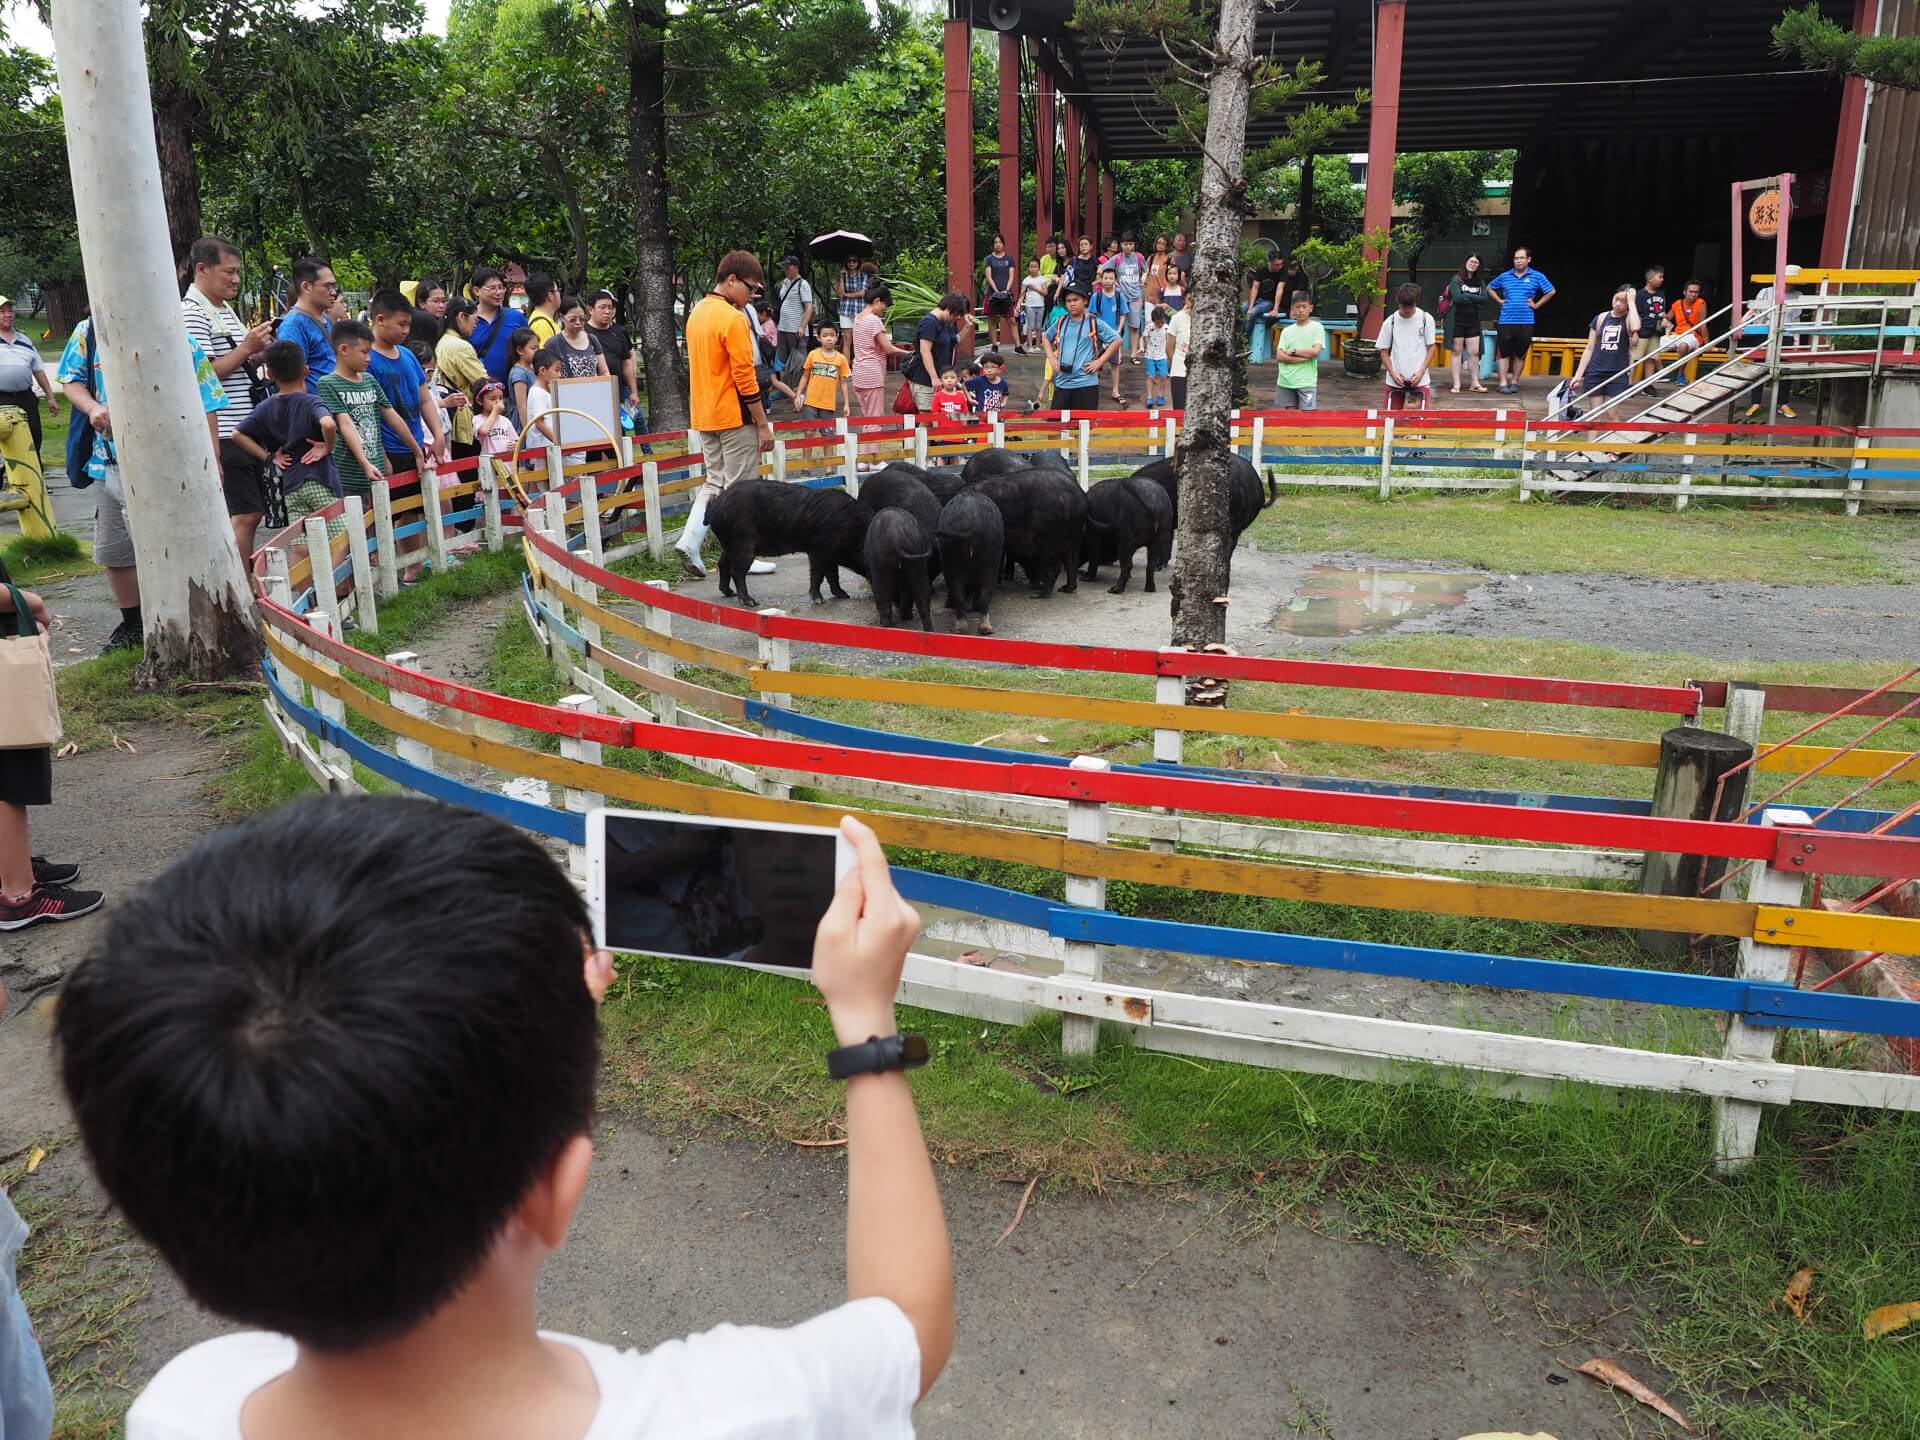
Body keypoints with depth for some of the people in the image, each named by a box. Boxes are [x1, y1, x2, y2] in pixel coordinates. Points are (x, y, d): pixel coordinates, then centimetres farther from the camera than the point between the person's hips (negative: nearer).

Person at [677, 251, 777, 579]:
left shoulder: (697, 313, 12)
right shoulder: (733, 319, -16)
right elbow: (745, 377, -18)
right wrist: (763, 425, -12)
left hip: (704, 416, 8)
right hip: (734, 416, -8)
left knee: (714, 481, 15)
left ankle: (689, 540, 2)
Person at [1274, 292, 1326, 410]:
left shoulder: (1317, 327, 1)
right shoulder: (1287, 331, 10)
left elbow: (1315, 351, -11)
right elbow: (1279, 356, -2)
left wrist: (1292, 351, -5)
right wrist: (1304, 357, -10)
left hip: (1306, 382, -3)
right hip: (1285, 381, 3)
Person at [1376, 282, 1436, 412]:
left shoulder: (1426, 319, -3)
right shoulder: (1390, 322, -1)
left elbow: (1431, 348, 3)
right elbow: (1384, 351, 5)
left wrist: (1421, 371, -9)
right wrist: (1392, 372, -8)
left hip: (1419, 379, -1)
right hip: (1395, 380, 1)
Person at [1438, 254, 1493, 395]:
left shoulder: (1480, 281, 9)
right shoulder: (1456, 279, -4)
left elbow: (1484, 299, -3)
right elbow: (1457, 297, -17)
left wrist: (1467, 296, -11)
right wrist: (1475, 299, -8)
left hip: (1473, 321, 4)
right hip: (1456, 320, -4)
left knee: (1474, 352, 2)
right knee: (1456, 351, 1)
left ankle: (1475, 383, 10)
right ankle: (1456, 384, 3)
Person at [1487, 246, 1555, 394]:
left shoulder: (1537, 277, 3)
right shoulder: (1504, 276, 8)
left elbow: (1551, 292, 10)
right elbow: (1490, 288, 23)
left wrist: (1536, 305, 3)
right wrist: (1499, 300, 10)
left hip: (1526, 322, -1)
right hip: (1506, 321, 1)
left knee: (1520, 354, 6)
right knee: (1504, 352, -2)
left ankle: (1515, 382, 13)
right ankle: (1503, 383, -1)